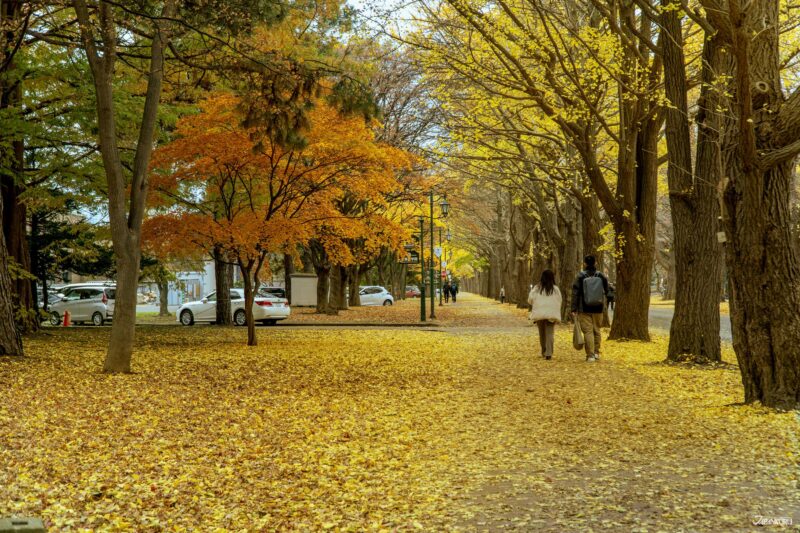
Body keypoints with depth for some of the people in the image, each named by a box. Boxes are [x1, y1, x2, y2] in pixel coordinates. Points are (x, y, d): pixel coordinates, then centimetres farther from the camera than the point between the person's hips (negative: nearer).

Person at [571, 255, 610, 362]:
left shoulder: (580, 277, -7)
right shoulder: (601, 276, 2)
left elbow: (575, 293, -8)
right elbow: (606, 292, 7)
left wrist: (574, 309, -6)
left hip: (585, 309, -3)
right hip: (598, 309, 3)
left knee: (588, 331, -1)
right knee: (597, 330, 16)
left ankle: (590, 355, -4)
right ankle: (596, 353, 22)